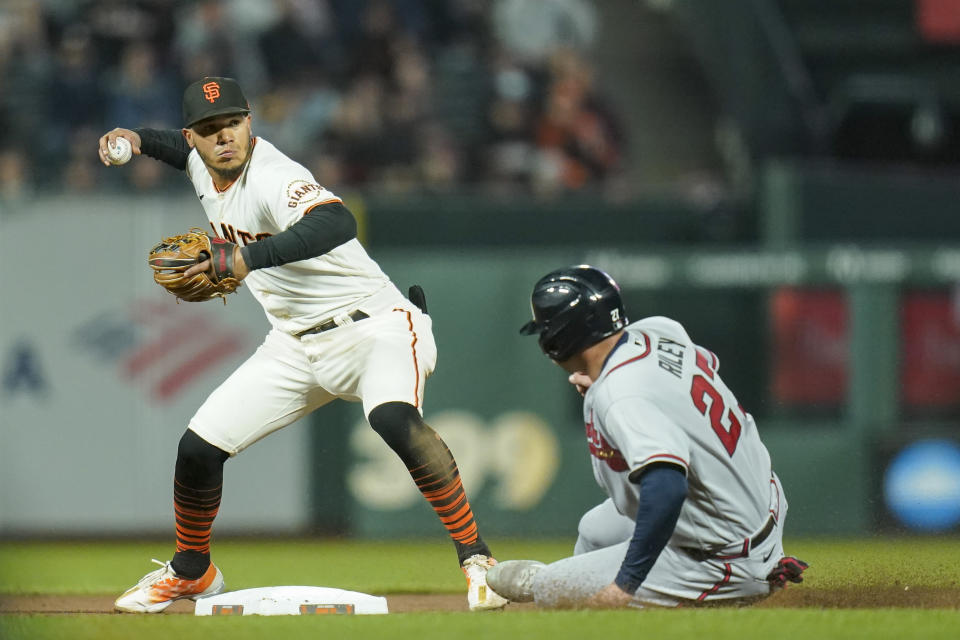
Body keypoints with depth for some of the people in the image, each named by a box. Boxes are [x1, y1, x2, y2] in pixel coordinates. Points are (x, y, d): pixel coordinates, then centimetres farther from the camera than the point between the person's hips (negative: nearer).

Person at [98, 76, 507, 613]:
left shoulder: (271, 177, -24)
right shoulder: (201, 165, 3)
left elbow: (338, 223, -45)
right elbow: (184, 147, 30)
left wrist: (249, 257, -52)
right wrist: (136, 138, 9)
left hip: (372, 324, -8)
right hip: (296, 343, 8)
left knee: (396, 420, -38)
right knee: (198, 448, 2)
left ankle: (476, 556, -31)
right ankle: (191, 571, 28)